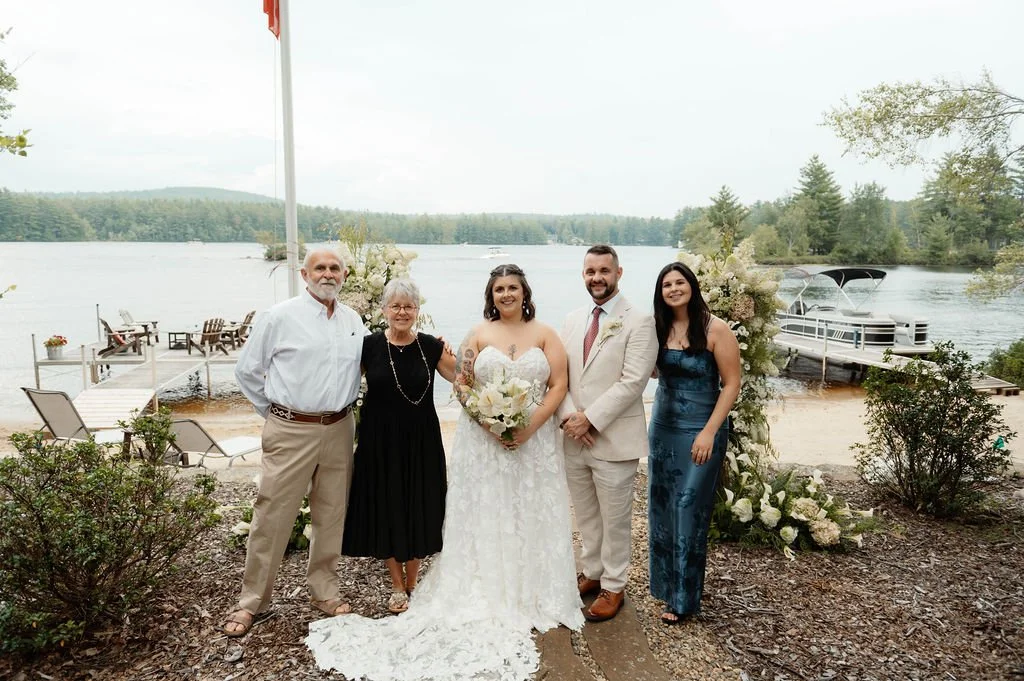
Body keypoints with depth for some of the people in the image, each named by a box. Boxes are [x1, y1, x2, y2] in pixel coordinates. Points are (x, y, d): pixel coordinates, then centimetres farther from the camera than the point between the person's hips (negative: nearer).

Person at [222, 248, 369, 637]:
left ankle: (325, 591, 29)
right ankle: (252, 602, 18)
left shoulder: (354, 321, 8)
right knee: (272, 515, 2)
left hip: (340, 429, 4)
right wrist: (275, 411, 5)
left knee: (332, 514, 13)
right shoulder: (280, 317, -5)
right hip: (291, 431, -4)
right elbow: (247, 370, 1)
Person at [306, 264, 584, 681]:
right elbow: (462, 384, 1)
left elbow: (558, 386, -2)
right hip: (483, 439, 0)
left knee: (532, 517, 7)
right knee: (484, 517, 6)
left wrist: (530, 427, -13)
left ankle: (531, 596, 23)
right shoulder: (479, 334, 4)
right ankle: (487, 596, 19)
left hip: (533, 439, 0)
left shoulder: (545, 335, 3)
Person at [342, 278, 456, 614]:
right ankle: (397, 587, 29)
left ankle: (412, 584, 32)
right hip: (380, 442, 0)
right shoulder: (368, 346, -4)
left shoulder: (431, 346, -3)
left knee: (418, 510, 11)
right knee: (387, 511, 10)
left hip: (421, 442, 1)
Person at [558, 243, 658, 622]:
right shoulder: (573, 321, 10)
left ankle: (613, 587, 26)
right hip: (574, 438, 6)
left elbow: (633, 381, -17)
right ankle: (592, 573, 38)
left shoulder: (639, 322, -9)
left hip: (614, 440, -5)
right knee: (585, 516, 19)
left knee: (615, 519, 9)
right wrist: (568, 416, -9)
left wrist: (590, 419, -17)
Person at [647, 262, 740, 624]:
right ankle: (666, 583, 31)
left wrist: (709, 432, -17)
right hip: (663, 426, 5)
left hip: (701, 430, -5)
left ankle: (683, 597, 17)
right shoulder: (658, 328, 2)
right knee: (661, 507, 12)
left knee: (689, 511, 2)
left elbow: (731, 384, -11)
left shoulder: (716, 329, -12)